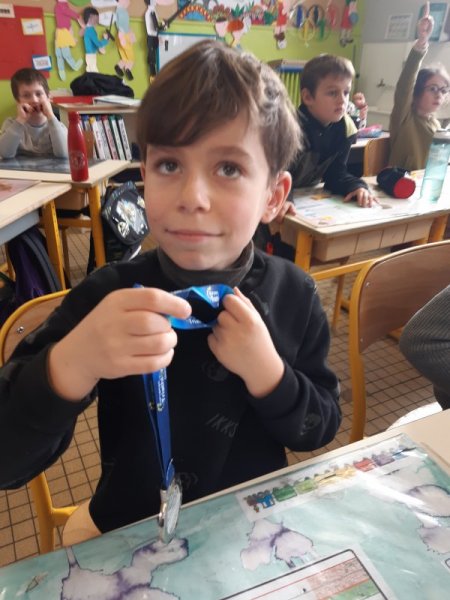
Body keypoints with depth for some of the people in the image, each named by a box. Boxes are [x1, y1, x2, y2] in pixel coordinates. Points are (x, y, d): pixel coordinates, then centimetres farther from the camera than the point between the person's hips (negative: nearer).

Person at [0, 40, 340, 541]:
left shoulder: (292, 293, -13)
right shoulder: (108, 296, -19)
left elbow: (320, 431, -4)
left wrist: (267, 371, -23)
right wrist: (72, 363, -40)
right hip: (135, 536, 1)